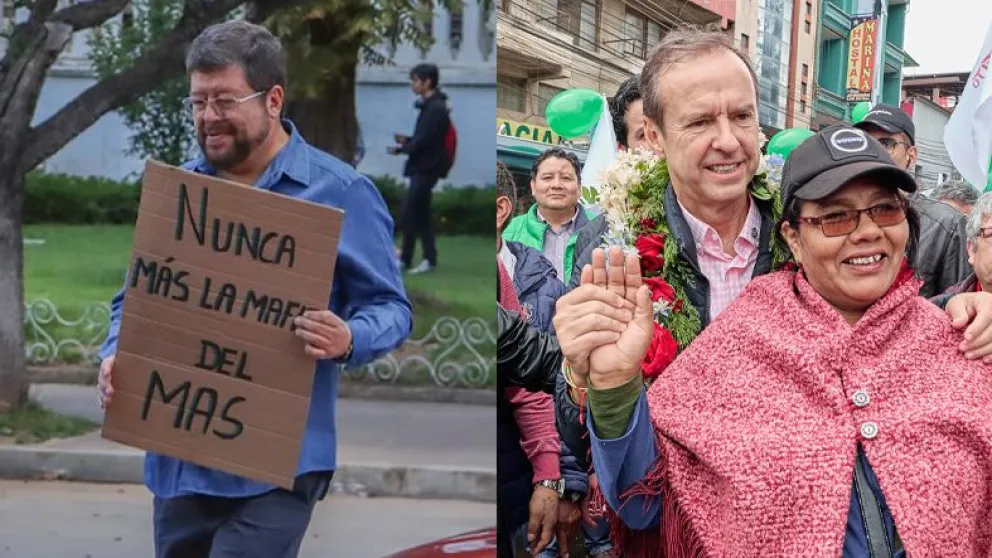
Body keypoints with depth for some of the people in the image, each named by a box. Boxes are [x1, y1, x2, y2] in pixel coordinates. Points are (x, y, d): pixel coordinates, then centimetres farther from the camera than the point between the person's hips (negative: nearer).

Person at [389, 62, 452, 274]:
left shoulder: (436, 108, -17)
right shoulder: (430, 106, 14)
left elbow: (425, 140, -20)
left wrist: (400, 149, -8)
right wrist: (407, 140, 3)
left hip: (426, 167, -10)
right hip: (422, 166, 10)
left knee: (409, 212, -6)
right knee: (420, 213, 11)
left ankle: (405, 258, 1)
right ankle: (429, 258, 14)